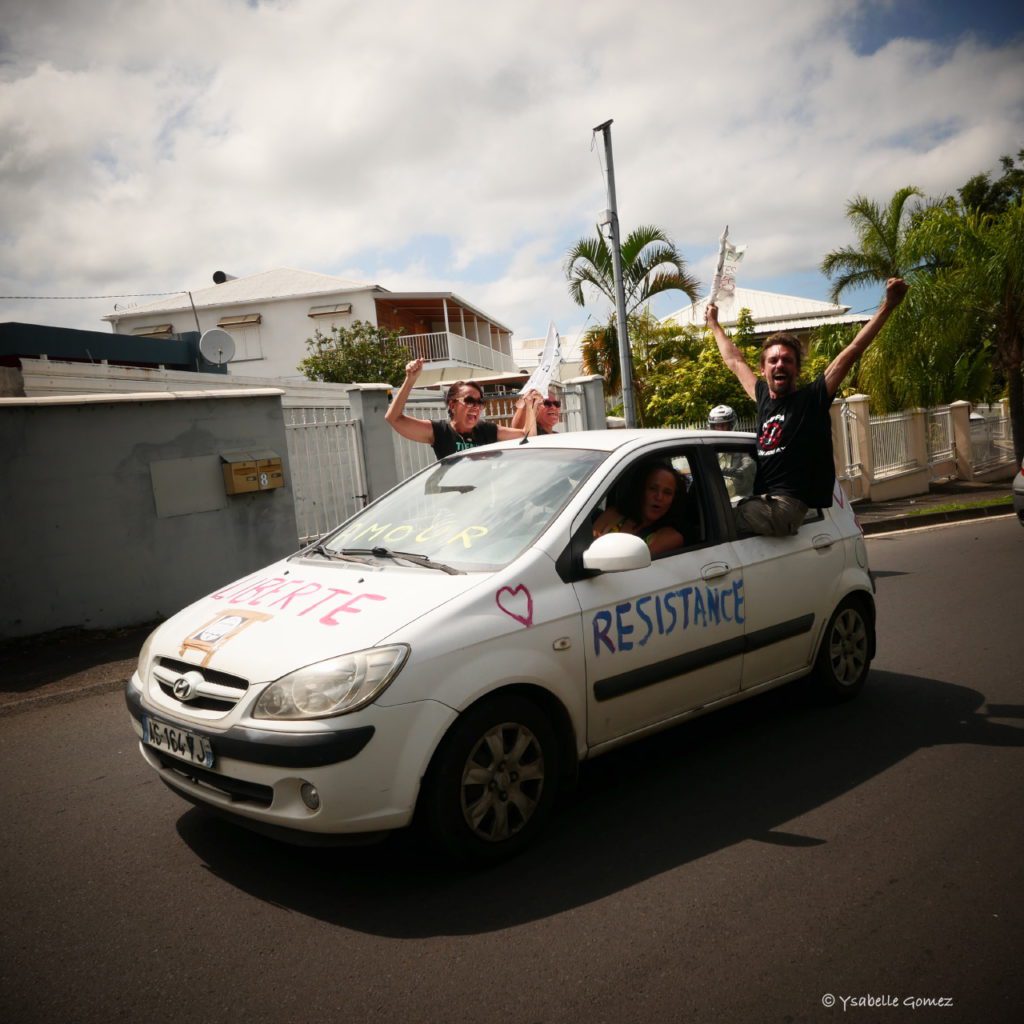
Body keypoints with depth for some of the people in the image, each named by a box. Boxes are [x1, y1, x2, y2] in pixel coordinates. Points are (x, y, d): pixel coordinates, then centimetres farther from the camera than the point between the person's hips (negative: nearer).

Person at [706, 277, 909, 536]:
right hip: (761, 500, 6)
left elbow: (854, 350, -3)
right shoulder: (764, 397, 17)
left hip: (788, 504, -6)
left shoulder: (811, 398, 2)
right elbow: (735, 361, 32)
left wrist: (888, 306, -8)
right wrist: (714, 324, 43)